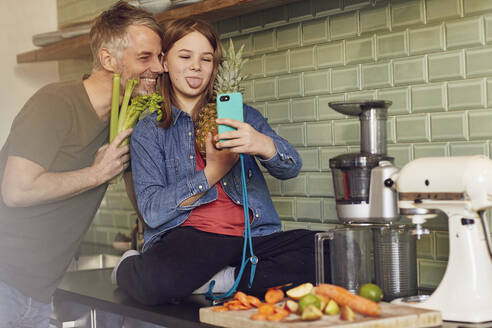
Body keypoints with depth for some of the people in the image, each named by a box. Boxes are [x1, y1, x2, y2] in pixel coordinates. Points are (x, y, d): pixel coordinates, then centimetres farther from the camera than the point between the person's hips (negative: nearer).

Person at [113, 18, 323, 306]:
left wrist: (263, 145, -22)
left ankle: (226, 281, -18)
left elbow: (292, 168, 2)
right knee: (155, 281, -37)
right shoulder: (148, 132, 11)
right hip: (188, 237, -2)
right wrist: (212, 173, -13)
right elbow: (152, 210, -2)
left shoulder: (240, 114, 17)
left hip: (252, 236, 3)